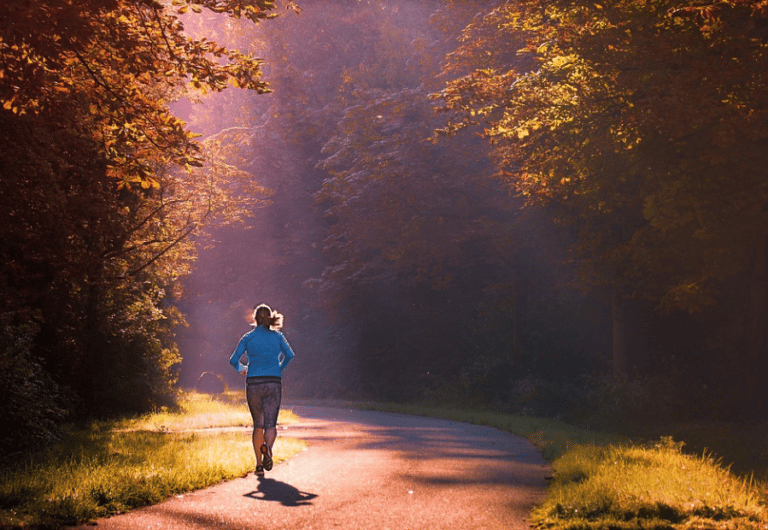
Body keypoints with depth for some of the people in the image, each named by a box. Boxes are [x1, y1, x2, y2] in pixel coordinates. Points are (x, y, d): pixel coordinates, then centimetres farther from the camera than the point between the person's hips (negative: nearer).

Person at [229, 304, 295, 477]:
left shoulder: (248, 337, 6)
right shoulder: (277, 336, 8)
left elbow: (234, 360, 3)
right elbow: (289, 355, 1)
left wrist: (242, 369, 24)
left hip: (254, 383, 0)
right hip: (273, 383, 0)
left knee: (258, 424, 11)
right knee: (270, 423, 1)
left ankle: (259, 464, 3)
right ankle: (267, 447, -33)